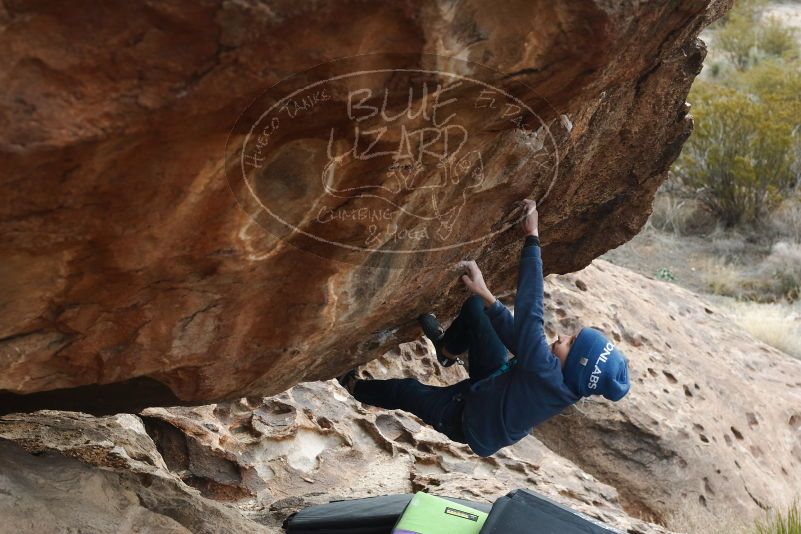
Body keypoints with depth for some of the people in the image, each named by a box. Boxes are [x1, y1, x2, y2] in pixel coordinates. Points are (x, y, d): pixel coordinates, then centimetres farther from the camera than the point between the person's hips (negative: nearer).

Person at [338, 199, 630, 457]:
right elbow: (519, 335, -11)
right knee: (474, 307, 2)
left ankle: (355, 387, 45)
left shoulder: (548, 376, -45)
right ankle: (448, 349, 31)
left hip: (469, 421, -7)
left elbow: (529, 316, -50)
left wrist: (532, 239, -50)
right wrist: (484, 294, -16)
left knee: (403, 389, 13)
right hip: (494, 382, 7)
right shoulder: (567, 380, -22)